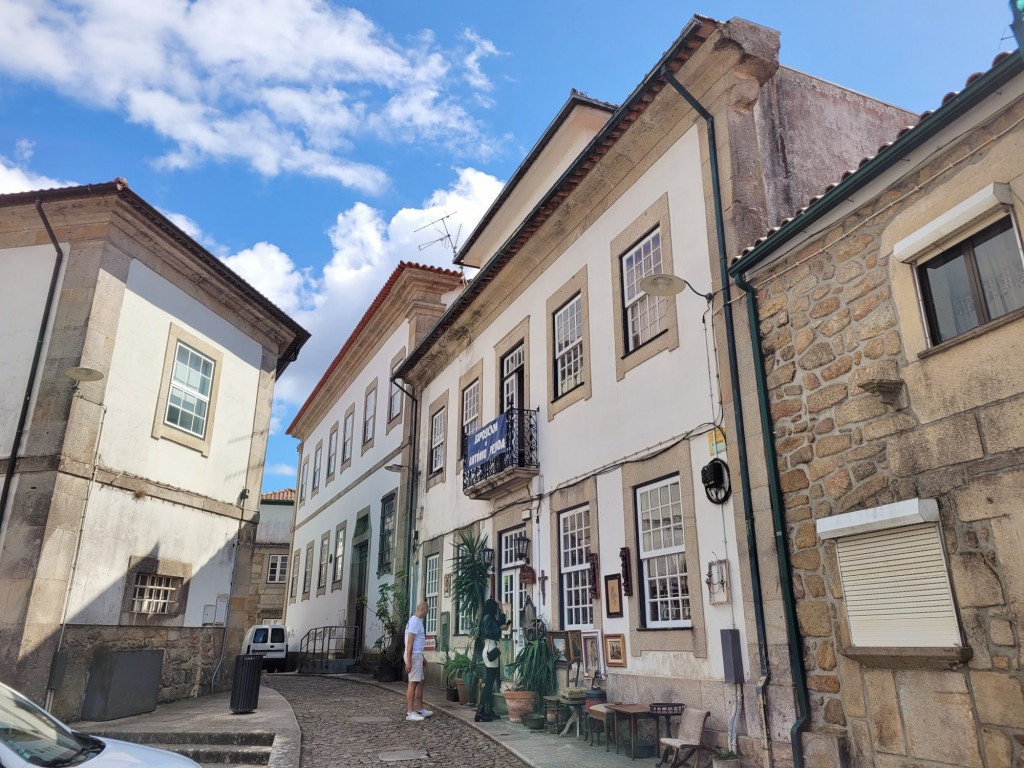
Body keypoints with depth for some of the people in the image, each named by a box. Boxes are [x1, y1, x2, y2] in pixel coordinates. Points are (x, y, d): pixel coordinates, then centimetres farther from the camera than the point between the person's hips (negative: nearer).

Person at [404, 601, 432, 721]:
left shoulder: (417, 621, 17)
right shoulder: (415, 622, -15)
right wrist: (408, 661, -24)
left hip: (417, 655, 10)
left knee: (419, 682, 14)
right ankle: (410, 712, -5)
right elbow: (410, 642, -20)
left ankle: (420, 709, 21)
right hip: (414, 655, -10)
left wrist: (422, 659, 26)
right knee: (413, 683, -8)